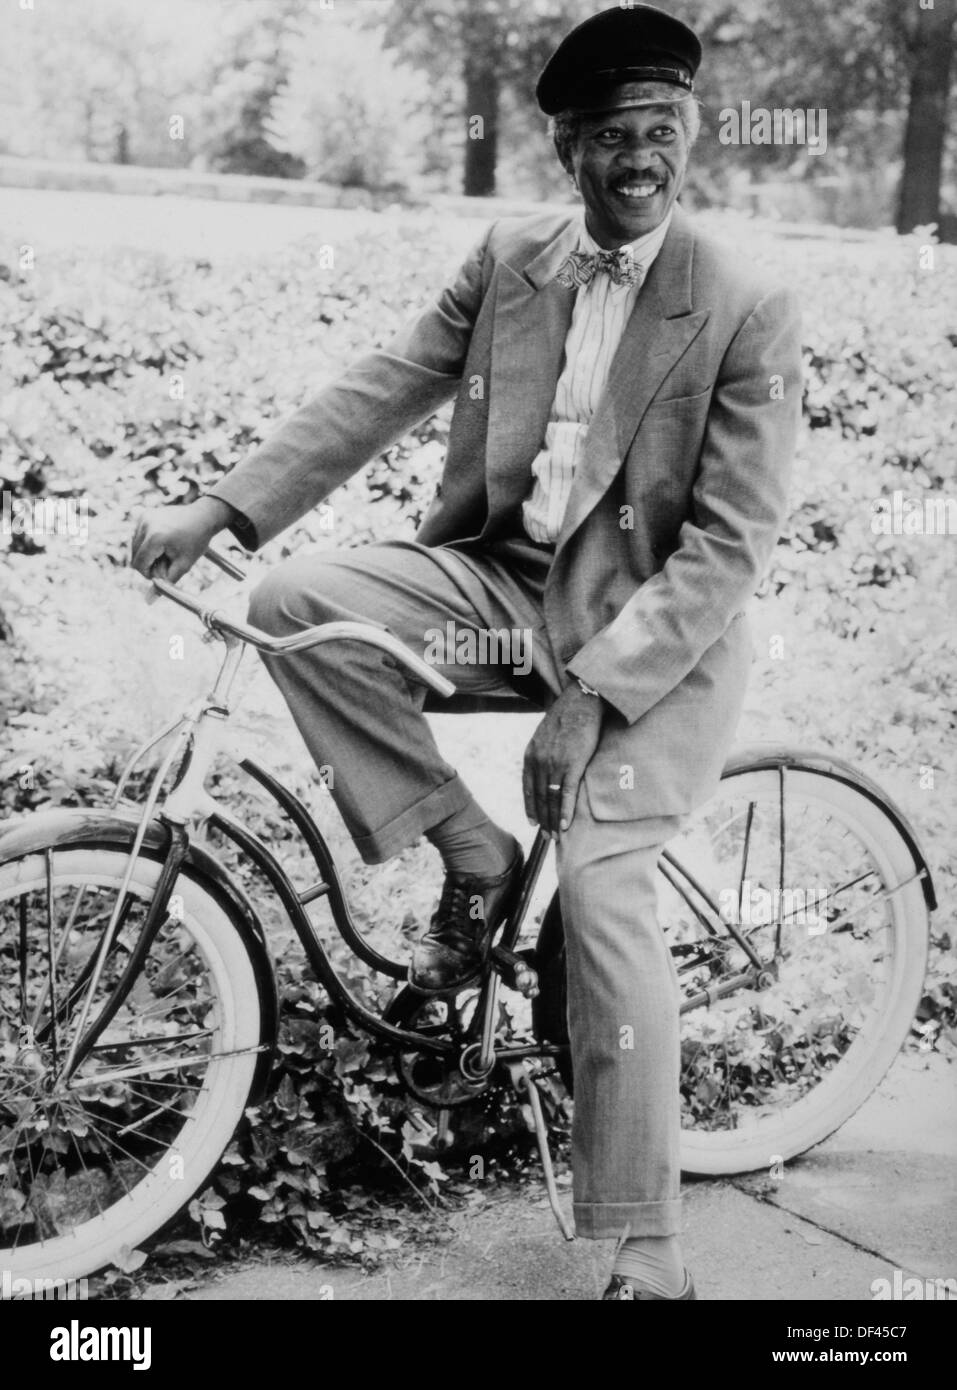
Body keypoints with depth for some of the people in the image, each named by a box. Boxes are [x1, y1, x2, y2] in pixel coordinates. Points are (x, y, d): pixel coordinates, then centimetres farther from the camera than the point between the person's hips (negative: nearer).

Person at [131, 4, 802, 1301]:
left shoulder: (749, 312, -13)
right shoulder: (508, 258, 2)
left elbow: (730, 546, -16)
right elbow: (381, 388, 1)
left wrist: (592, 695, -24)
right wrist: (221, 507, -10)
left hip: (651, 624, -5)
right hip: (504, 572, 5)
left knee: (601, 880, -23)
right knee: (297, 601, -20)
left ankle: (649, 1253, -10)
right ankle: (470, 851, -1)